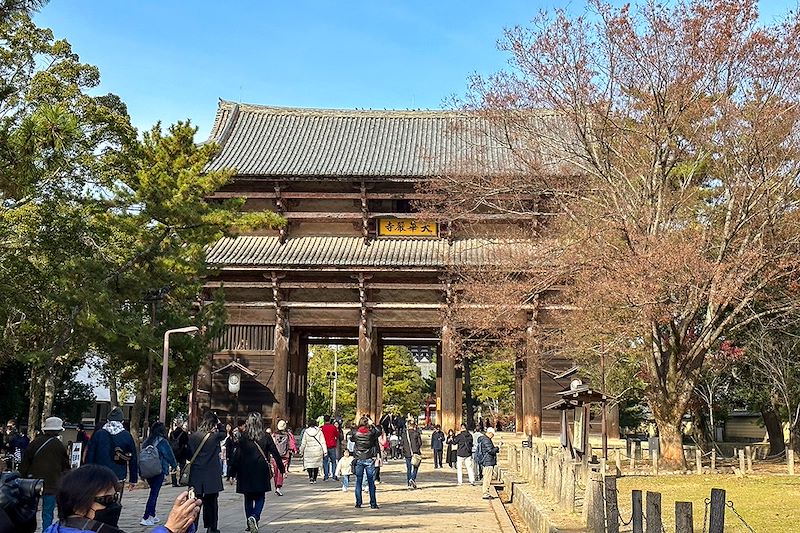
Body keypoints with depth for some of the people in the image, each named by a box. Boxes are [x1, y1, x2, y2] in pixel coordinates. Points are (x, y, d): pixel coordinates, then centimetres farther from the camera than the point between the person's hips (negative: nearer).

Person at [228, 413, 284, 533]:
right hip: (261, 472, 0)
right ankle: (255, 517, -15)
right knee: (260, 497, 10)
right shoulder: (266, 437, -5)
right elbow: (275, 454, -2)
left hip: (246, 472, 0)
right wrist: (282, 469, 5)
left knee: (248, 498, 14)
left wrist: (233, 472, 0)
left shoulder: (243, 437, -6)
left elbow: (237, 455, -6)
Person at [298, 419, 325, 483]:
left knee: (309, 464, 3)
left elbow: (303, 443, 1)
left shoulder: (306, 432, -3)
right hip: (318, 451, 1)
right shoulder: (319, 431, -2)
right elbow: (323, 442, -3)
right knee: (316, 464, 13)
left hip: (309, 451, -1)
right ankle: (314, 479, 16)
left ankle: (311, 477, -19)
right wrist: (324, 451, -1)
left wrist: (301, 451, 14)